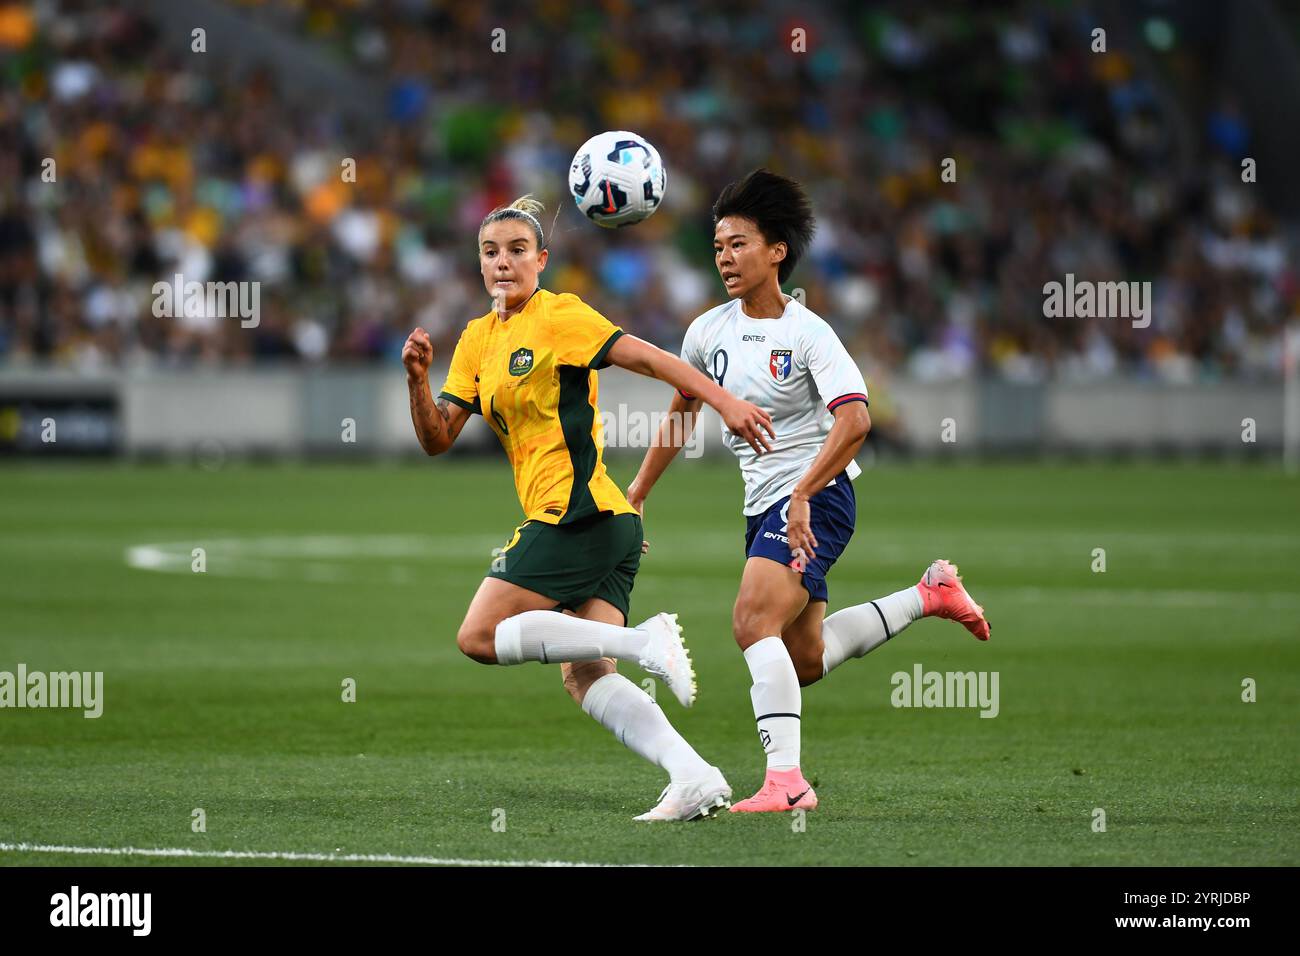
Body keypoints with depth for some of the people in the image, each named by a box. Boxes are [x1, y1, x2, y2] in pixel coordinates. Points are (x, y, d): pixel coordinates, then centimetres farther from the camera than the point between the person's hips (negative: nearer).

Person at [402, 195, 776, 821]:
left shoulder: (558, 316, -5)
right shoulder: (477, 339, 18)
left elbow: (649, 359, -9)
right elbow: (437, 439, 14)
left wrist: (725, 402, -17)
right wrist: (417, 378, -4)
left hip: (579, 511, -8)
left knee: (480, 636, -11)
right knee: (585, 676, -3)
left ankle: (644, 641, -16)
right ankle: (695, 778, -13)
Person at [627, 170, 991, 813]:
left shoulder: (807, 333, -14)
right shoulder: (708, 331, 7)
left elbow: (854, 420, -25)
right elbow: (682, 412, 22)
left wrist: (803, 496, -32)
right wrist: (637, 495, 22)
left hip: (817, 498, -8)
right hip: (763, 506, 8)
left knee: (753, 621, -26)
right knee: (803, 660, 13)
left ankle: (785, 780, -31)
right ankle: (928, 596, 30)